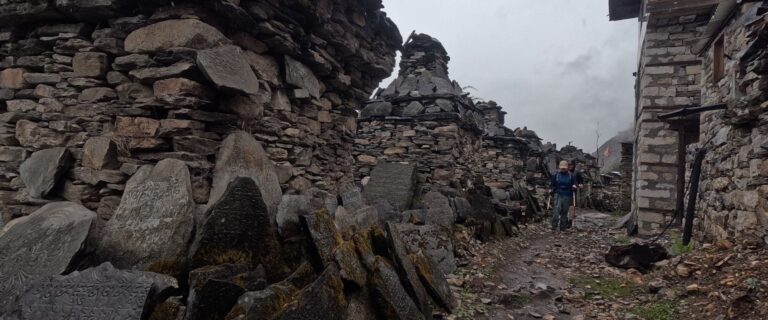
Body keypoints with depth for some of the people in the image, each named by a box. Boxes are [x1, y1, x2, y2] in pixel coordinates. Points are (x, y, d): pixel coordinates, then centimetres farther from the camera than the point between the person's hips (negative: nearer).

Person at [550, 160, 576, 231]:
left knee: (565, 211, 4)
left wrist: (574, 186, -9)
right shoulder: (555, 175, 7)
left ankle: (562, 227, 13)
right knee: (556, 209, -17)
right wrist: (551, 190, -3)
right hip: (558, 194, -1)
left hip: (567, 196, 1)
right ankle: (554, 226, -15)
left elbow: (574, 184, 14)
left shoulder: (571, 175, 7)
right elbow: (552, 184, 15)